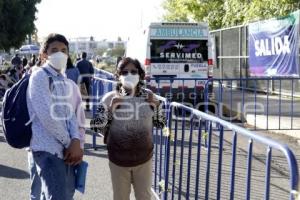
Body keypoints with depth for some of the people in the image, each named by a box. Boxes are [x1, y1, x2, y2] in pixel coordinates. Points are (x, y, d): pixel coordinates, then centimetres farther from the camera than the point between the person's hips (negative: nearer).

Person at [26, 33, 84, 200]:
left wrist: (76, 142, -9)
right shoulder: (39, 77, -9)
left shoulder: (63, 80, 16)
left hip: (64, 149, 8)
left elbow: (70, 113, 9)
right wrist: (70, 143, -9)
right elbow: (47, 116, -17)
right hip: (48, 150, -8)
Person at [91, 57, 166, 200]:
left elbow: (160, 124, 7)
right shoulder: (111, 98, -9)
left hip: (144, 158, 2)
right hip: (118, 159, -1)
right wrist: (110, 109, -20)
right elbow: (97, 126, -7)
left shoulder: (149, 96, -2)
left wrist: (157, 107, -10)